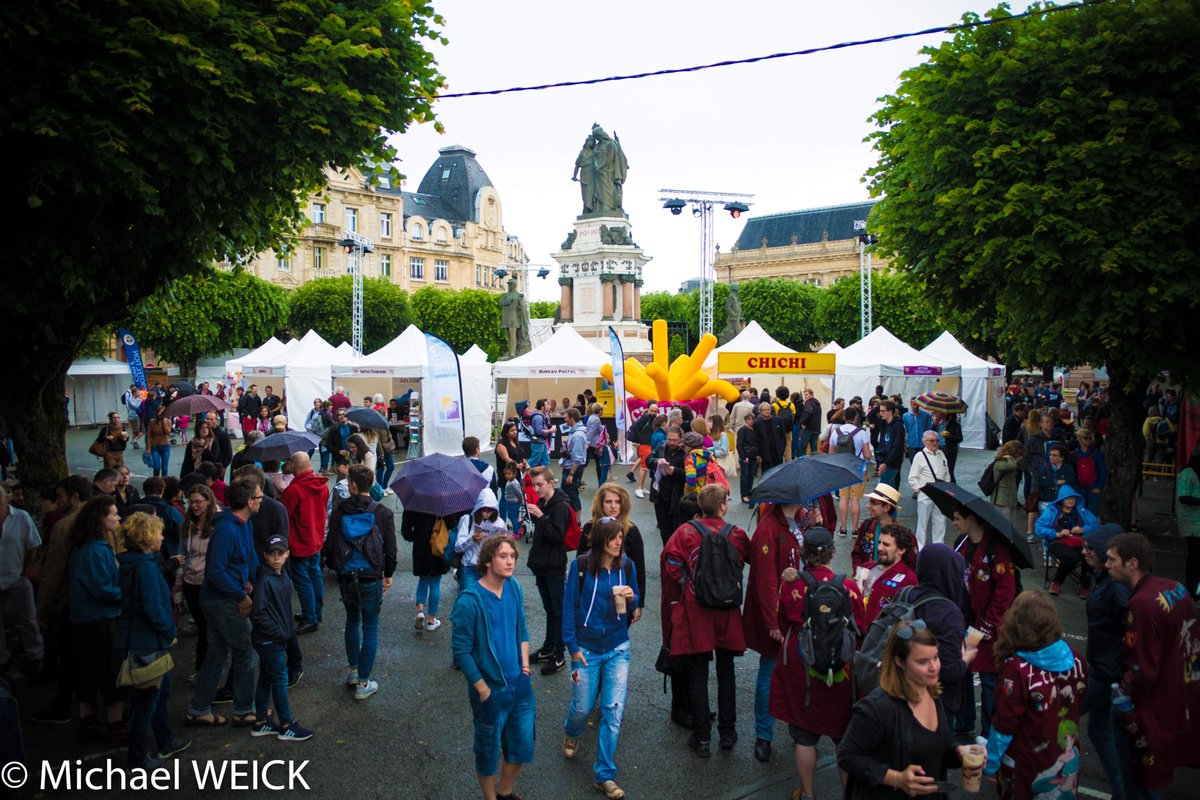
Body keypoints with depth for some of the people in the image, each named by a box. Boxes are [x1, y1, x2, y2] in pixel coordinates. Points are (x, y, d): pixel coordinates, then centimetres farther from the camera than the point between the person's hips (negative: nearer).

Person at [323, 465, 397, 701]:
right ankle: (363, 683, 10)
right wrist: (388, 574, 10)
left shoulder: (339, 511, -7)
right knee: (370, 628, 7)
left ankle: (353, 671, 33)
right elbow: (390, 549, -4)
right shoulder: (383, 513, -8)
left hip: (346, 577, 2)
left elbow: (330, 544, -3)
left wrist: (328, 563, 17)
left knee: (352, 620, 23)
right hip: (371, 578, -2)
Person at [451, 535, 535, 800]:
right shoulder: (470, 601, -23)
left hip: (520, 684, 6)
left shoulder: (514, 588, -3)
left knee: (522, 745, 20)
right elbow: (461, 651, -17)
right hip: (491, 690, -6)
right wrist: (483, 689, -14)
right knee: (489, 751, 15)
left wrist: (525, 664, 4)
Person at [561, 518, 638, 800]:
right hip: (586, 649, -2)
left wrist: (632, 598, -17)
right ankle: (571, 733, 48)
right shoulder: (581, 566, -13)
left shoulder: (627, 565, -5)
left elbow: (634, 605, 7)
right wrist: (572, 646, -9)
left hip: (618, 649, 2)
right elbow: (569, 605, -7)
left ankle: (604, 775, 12)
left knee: (613, 711, -1)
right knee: (583, 706, 11)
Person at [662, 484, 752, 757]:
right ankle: (728, 733, 26)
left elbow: (671, 565, -16)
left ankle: (702, 738, 13)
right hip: (728, 613, 2)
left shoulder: (685, 532, -10)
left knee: (698, 676, 8)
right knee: (726, 673, 17)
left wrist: (678, 596, -3)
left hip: (694, 613, -2)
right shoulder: (737, 534, -5)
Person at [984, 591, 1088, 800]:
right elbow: (1079, 703, 5)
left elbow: (1004, 725, -22)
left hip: (1028, 767, -5)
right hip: (1068, 763, 5)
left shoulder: (1017, 670, -29)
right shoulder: (1073, 659, -12)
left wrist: (990, 763, -8)